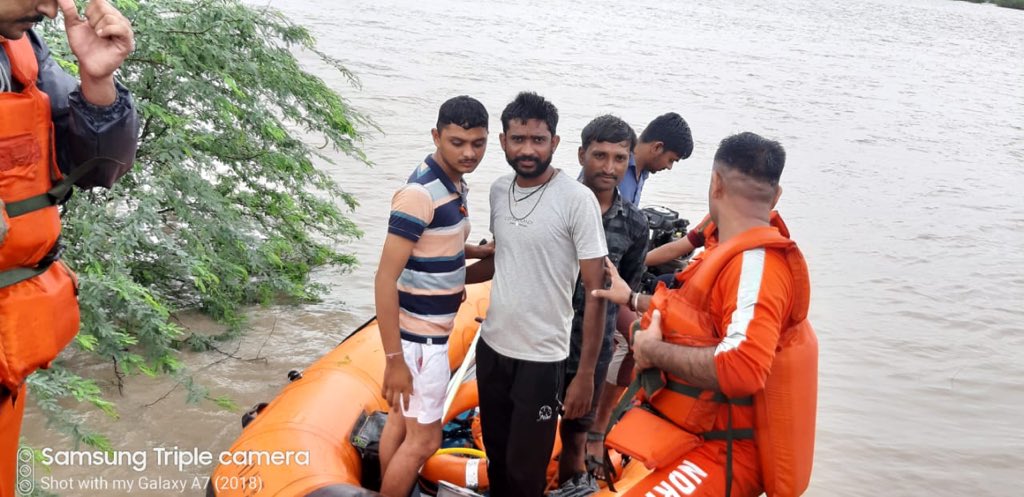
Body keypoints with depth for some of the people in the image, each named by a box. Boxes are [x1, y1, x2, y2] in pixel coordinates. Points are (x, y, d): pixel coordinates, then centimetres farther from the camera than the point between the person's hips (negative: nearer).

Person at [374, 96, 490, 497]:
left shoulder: (456, 183, 5)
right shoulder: (420, 193, -23)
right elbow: (385, 279, -24)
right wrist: (394, 357, -24)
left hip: (429, 329, 9)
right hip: (419, 336, -9)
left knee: (401, 420, 20)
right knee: (423, 439, 2)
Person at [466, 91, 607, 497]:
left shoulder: (577, 200, -16)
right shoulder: (498, 190, 2)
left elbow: (595, 292, -14)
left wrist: (585, 374, -15)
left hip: (541, 358, -5)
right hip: (491, 347, 6)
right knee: (497, 457, 20)